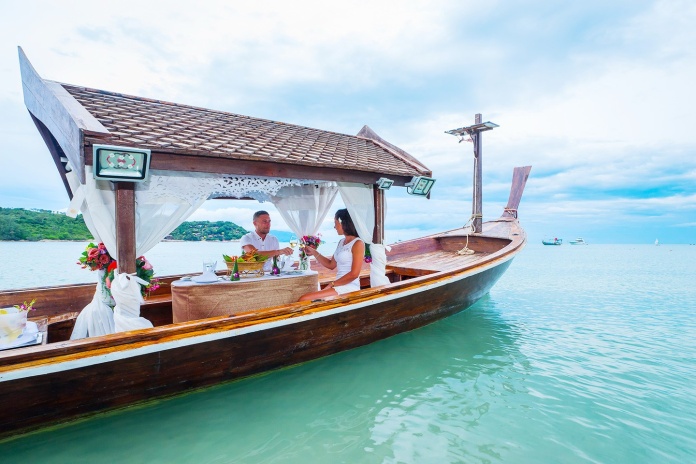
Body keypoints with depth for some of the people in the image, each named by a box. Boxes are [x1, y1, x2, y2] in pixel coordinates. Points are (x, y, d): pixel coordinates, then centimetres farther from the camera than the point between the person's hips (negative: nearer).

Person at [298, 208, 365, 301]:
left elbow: (354, 274, -15)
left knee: (304, 300, -20)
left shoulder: (358, 243, -9)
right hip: (338, 287, 8)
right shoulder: (341, 242, 16)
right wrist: (314, 252, 17)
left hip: (349, 288, -8)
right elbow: (331, 265, 23)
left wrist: (332, 284, -12)